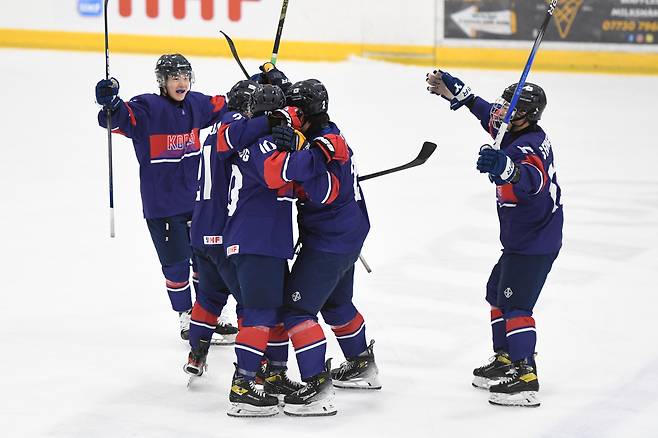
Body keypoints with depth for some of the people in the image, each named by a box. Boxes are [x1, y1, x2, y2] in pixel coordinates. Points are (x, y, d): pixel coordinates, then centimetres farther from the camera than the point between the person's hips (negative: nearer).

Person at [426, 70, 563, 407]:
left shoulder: (530, 146, -27)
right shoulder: (514, 132, 2)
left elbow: (531, 179, -49)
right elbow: (487, 113, 22)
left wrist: (505, 168, -68)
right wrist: (453, 91, 22)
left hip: (534, 244, -11)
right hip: (519, 240, 11)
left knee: (515, 304, -13)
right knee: (496, 294, 21)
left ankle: (525, 380, -15)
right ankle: (505, 360, 32)